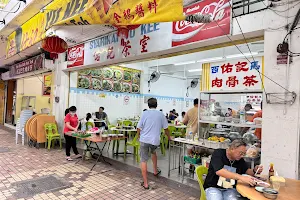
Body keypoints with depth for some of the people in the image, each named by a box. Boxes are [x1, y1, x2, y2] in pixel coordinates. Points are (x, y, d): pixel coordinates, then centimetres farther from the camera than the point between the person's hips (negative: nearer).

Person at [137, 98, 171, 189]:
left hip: (144, 139, -2)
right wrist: (169, 137, 26)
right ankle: (155, 170, 42)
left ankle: (145, 183, 8)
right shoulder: (160, 114, 4)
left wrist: (138, 135, 19)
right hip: (155, 140, 2)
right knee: (153, 152, 33)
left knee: (143, 160, 5)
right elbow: (166, 128, 9)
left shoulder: (145, 113, 1)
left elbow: (139, 128, -1)